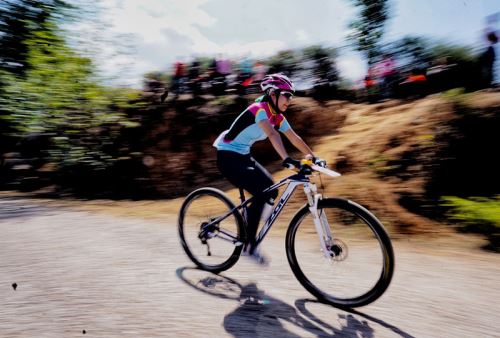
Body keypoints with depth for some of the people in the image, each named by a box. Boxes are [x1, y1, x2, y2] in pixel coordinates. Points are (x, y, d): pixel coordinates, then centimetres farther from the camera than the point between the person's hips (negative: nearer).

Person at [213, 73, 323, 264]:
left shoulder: (277, 117, 6)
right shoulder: (259, 109, -21)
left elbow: (294, 138, 5)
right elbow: (272, 134, -37)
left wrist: (313, 157, -1)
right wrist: (286, 159, -49)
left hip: (243, 156, 9)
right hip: (227, 157, -9)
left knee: (271, 190, 1)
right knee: (261, 194, -18)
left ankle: (246, 228, 17)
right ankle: (249, 246, -5)